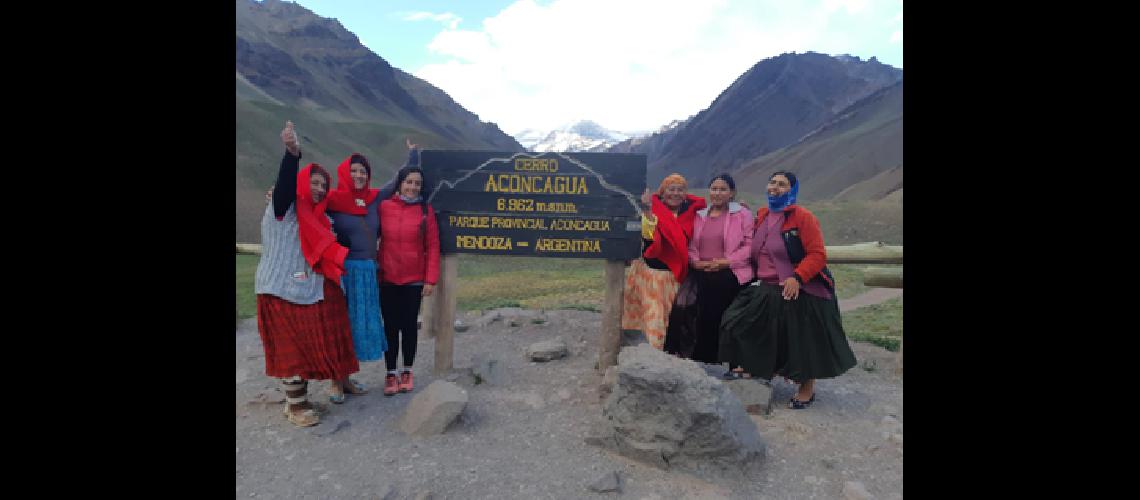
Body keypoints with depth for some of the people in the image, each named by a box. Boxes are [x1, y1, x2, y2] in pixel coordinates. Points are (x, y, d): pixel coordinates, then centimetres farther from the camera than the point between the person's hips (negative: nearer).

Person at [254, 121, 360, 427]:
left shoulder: (316, 216, 16)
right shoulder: (283, 208, -6)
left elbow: (324, 253, 23)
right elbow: (285, 182, -25)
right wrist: (292, 152, -41)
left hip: (308, 292, 7)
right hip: (282, 292, -7)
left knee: (306, 347, 12)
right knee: (291, 350, -2)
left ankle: (298, 399, 25)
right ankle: (296, 407, 8)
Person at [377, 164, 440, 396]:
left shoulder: (426, 210, -3)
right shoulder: (384, 207, -2)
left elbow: (433, 246, -4)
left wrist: (431, 279, -8)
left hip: (414, 280, 0)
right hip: (387, 279, 1)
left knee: (409, 325, 9)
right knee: (391, 327, 7)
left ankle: (407, 372, 24)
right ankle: (391, 374, 19)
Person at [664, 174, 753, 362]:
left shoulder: (742, 214, 4)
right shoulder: (700, 215, 18)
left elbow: (750, 245, -5)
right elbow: (691, 245, 19)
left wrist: (726, 261, -13)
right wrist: (695, 261, 0)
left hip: (728, 274, -3)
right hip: (701, 275, 4)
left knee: (716, 317, -6)